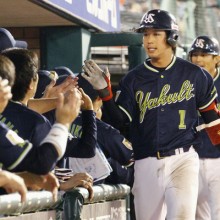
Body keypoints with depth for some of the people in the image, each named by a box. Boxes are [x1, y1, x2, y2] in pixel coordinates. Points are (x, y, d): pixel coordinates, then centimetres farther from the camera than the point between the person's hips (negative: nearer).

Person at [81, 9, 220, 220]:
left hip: (182, 160, -2)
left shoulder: (194, 75, 3)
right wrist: (104, 91, -13)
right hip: (146, 163, 2)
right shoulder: (133, 79, 6)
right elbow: (120, 118, 1)